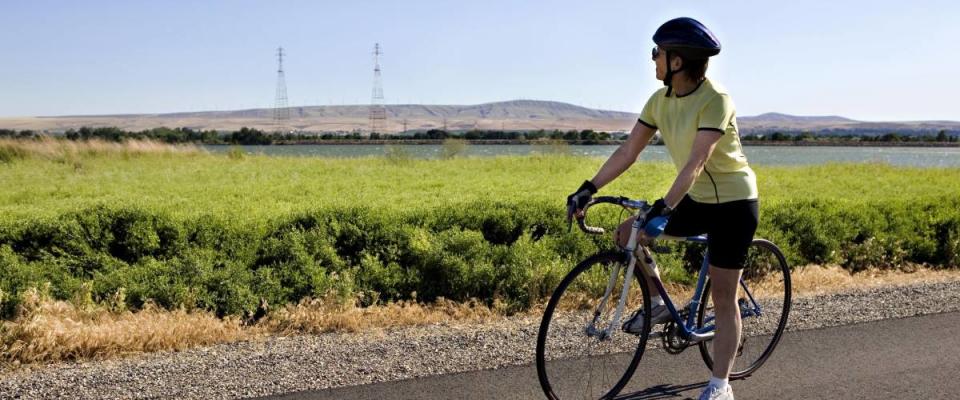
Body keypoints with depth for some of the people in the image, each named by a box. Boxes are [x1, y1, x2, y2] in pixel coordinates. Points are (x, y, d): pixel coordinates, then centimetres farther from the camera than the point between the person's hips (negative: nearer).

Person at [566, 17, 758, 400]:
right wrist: (589, 188, -11)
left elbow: (696, 163, -33)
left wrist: (664, 206, -43)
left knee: (723, 296, -2)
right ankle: (657, 304, 13)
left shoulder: (715, 100, -23)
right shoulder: (659, 101, -2)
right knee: (626, 232, -4)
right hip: (697, 200, 7)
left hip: (734, 203, -7)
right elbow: (628, 151, -4)